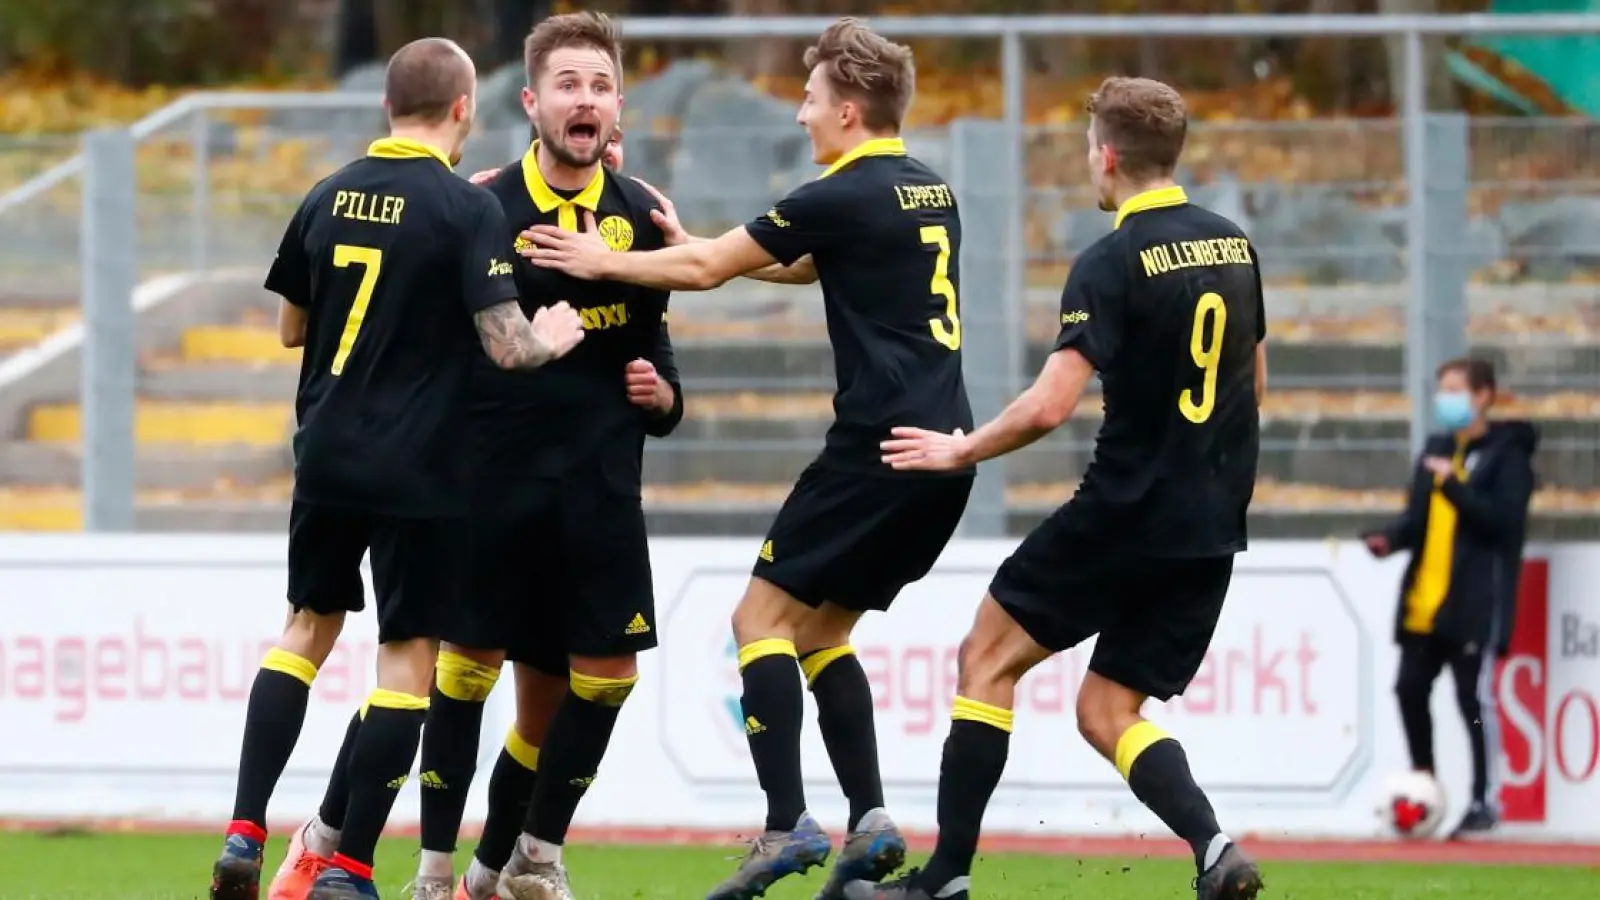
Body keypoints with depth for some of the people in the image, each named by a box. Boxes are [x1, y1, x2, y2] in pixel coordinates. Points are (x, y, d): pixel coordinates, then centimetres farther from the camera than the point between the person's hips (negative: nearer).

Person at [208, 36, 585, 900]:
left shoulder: (328, 197, 4)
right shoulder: (467, 208, -13)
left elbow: (290, 326, 15)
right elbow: (506, 345, -18)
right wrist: (553, 339, 3)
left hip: (326, 454, 5)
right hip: (419, 470, -5)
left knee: (309, 626, 19)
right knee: (408, 656, 4)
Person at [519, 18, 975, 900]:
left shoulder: (845, 197, -9)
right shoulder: (928, 192, 18)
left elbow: (706, 269, -3)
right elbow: (808, 264, 30)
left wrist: (604, 261, 10)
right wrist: (694, 248, 27)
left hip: (878, 448, -9)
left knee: (763, 617, -3)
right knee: (819, 631, 16)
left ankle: (787, 824, -15)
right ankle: (870, 822, 5)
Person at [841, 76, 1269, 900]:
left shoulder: (1112, 264, -13)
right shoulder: (1232, 246, 9)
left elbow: (1050, 404, -20)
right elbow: (1252, 382, 20)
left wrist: (960, 450, -5)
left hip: (1125, 513, -7)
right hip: (1213, 528, 7)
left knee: (988, 656, 9)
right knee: (1106, 712, 12)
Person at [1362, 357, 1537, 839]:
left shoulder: (1506, 454, -5)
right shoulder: (1437, 450, 16)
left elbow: (1504, 519, -16)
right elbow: (1419, 516, 17)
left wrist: (1452, 484, -22)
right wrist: (1391, 538, -3)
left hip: (1476, 600, -7)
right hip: (1424, 598, 7)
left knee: (1474, 696, -5)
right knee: (1410, 687, 5)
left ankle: (1484, 801, 3)